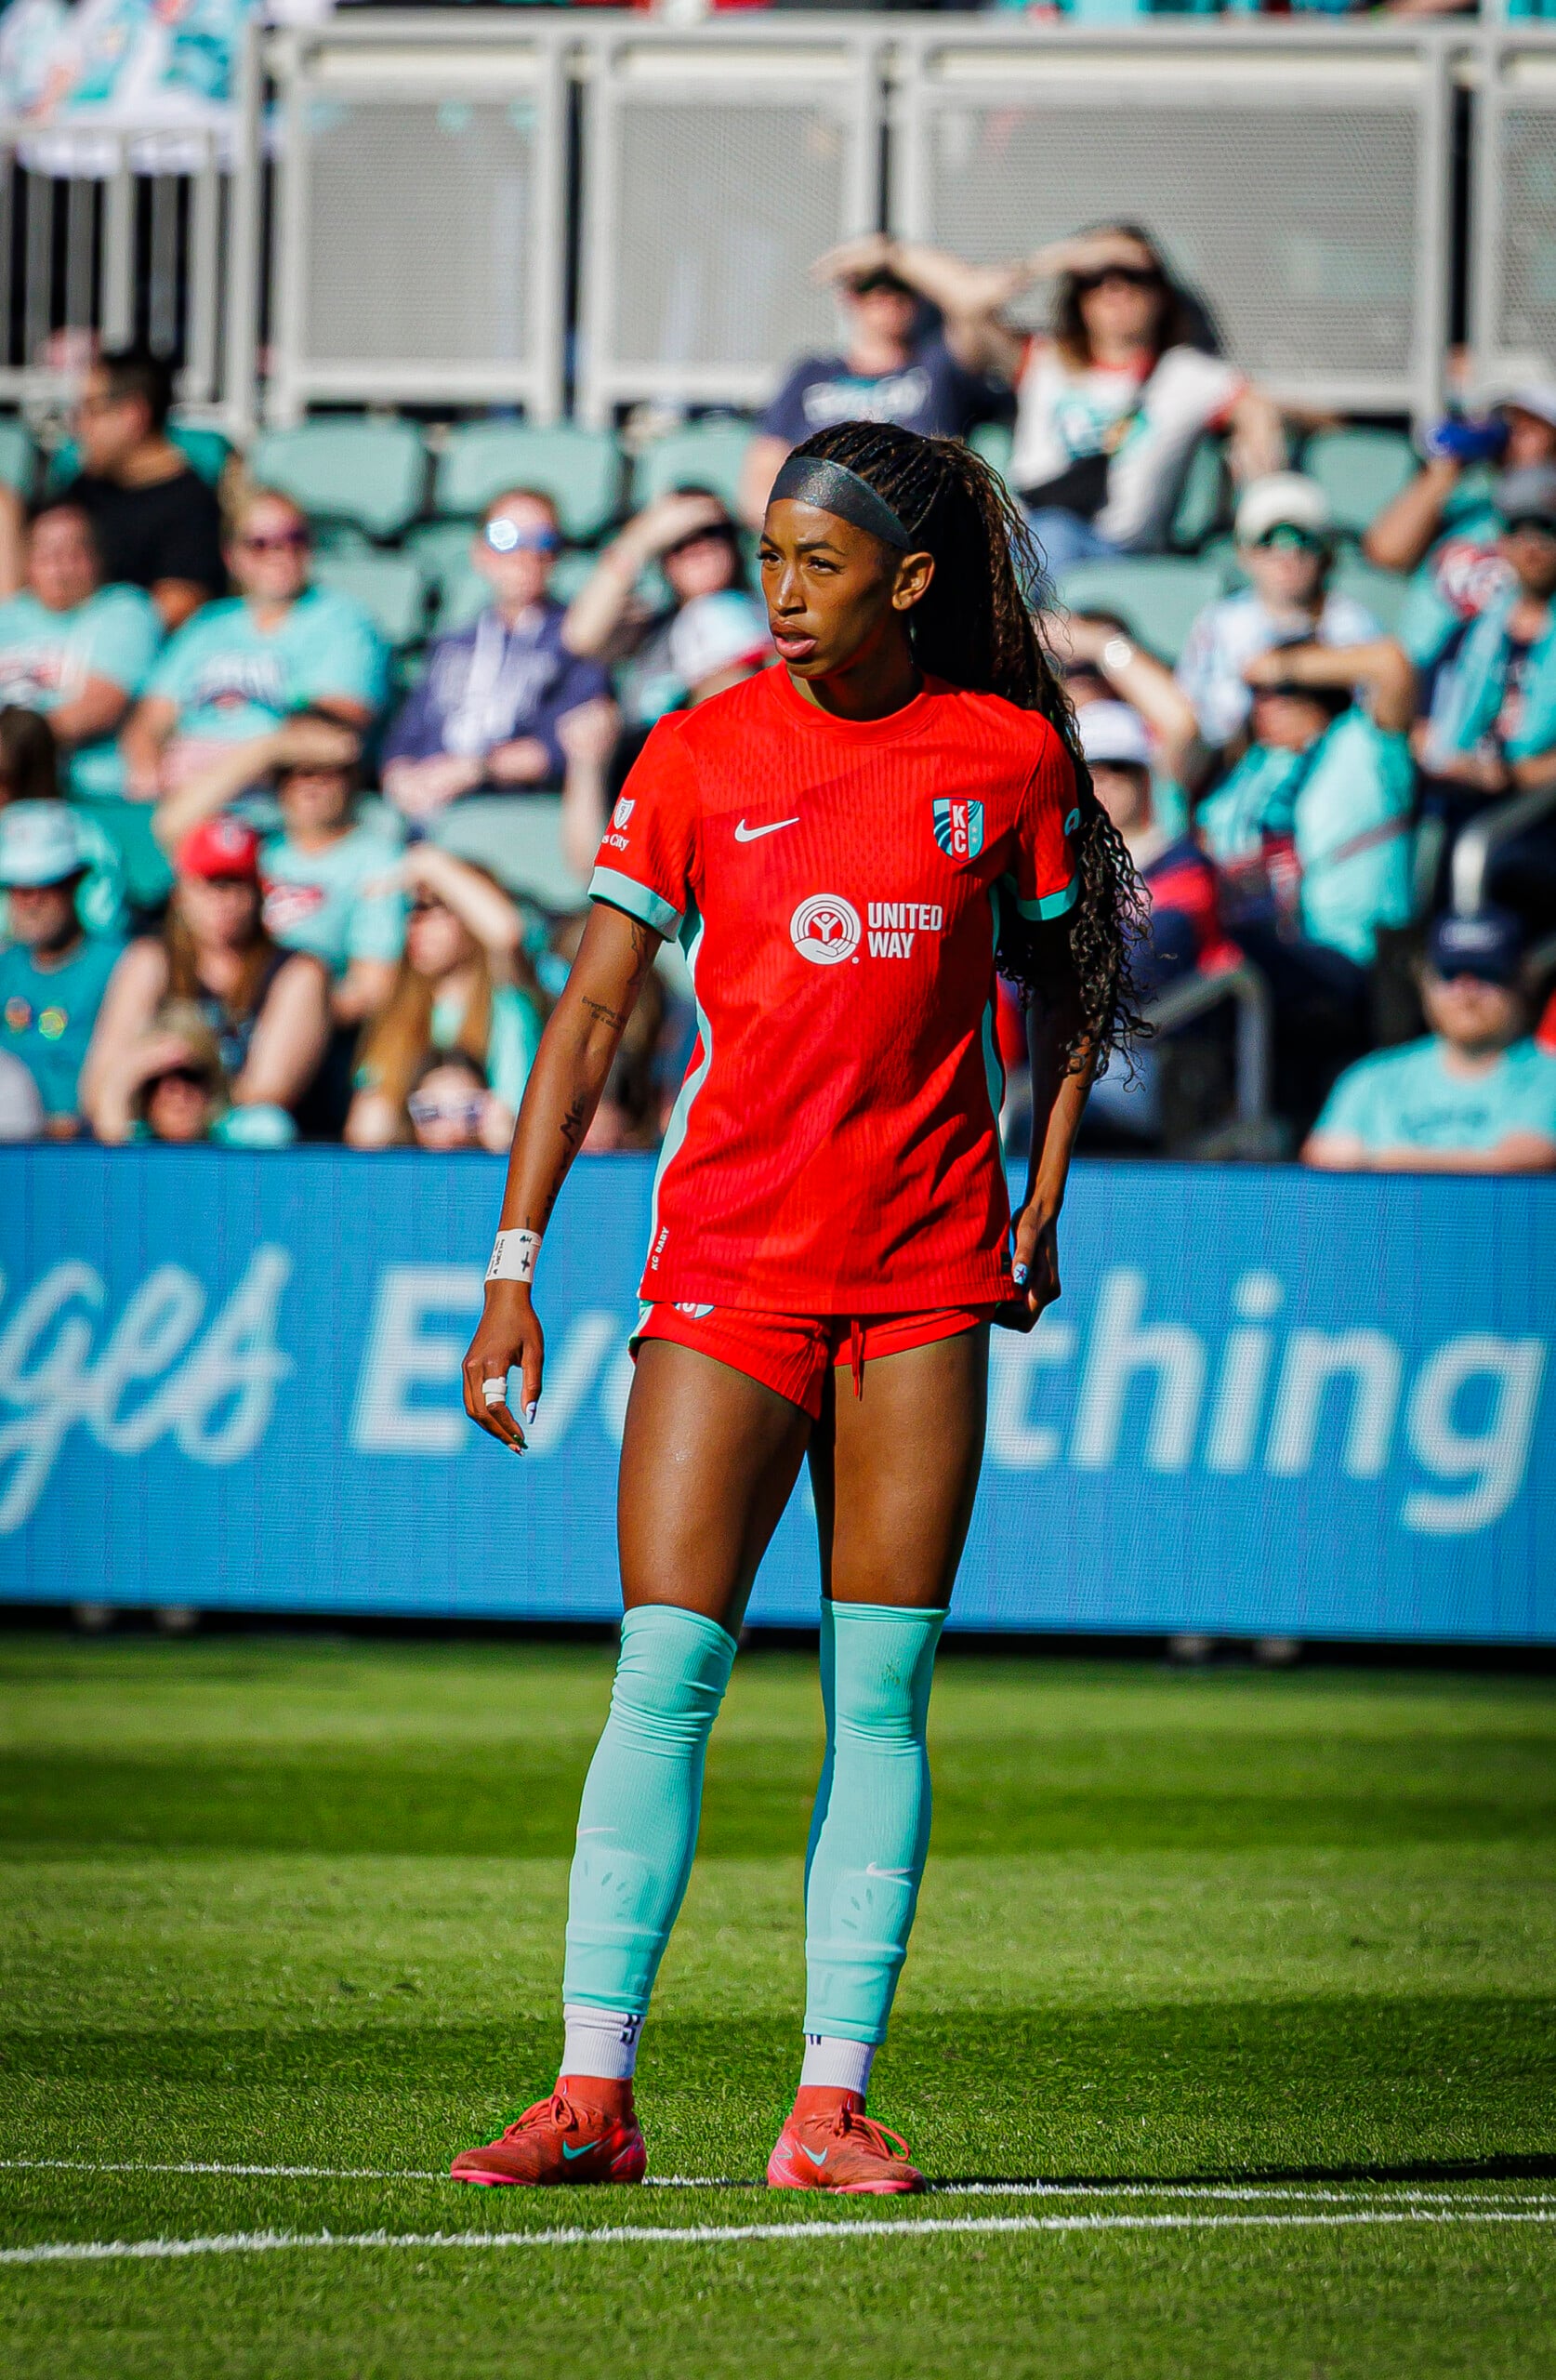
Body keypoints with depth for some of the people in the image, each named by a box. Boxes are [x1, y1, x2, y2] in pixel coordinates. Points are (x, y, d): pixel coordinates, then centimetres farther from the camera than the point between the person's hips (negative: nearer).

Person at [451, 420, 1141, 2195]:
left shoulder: (1007, 754, 3)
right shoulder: (700, 756, 1)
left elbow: (1066, 982, 17)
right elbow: (593, 1008, 0)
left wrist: (1041, 1201, 9)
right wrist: (514, 1268, -6)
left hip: (926, 1272, 1)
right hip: (727, 1253, -1)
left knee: (881, 1694, 0)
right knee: (664, 1674, -8)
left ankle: (832, 2105, 3)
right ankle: (592, 2090, -5)